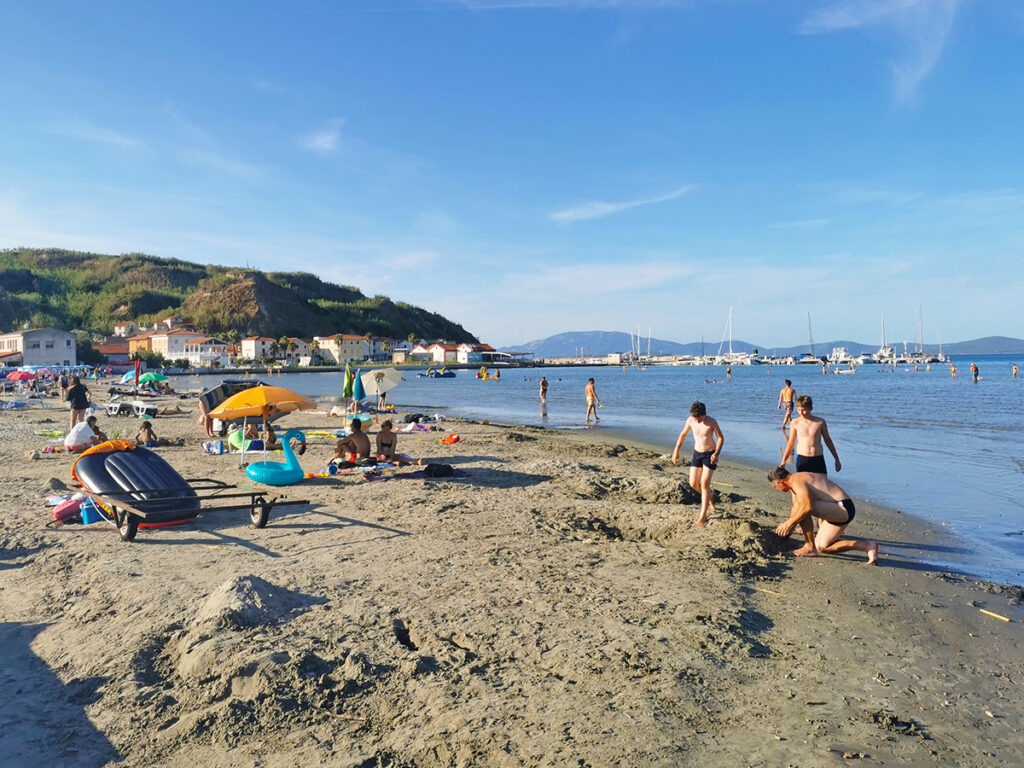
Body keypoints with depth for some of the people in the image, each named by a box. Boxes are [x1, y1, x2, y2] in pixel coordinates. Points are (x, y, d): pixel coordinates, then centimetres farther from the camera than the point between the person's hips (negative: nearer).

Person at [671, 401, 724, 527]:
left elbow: (721, 437, -9)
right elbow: (683, 434, 9)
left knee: (705, 483, -10)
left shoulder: (711, 422, -17)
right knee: (693, 483, 2)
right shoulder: (690, 420, -6)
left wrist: (716, 453, -21)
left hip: (710, 454, -5)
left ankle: (703, 516, -4)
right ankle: (709, 499, 32)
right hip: (697, 454, 5)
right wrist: (676, 451, 7)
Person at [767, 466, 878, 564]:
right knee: (821, 547, 11)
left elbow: (808, 506, -32)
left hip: (843, 509, -11)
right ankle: (867, 546, 13)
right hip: (843, 511, 11)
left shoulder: (796, 481, -17)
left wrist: (789, 523, -23)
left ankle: (810, 547, -13)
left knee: (802, 508, -23)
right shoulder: (796, 480, 16)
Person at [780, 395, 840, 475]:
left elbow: (828, 440, 13)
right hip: (802, 459, 0)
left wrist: (837, 459, 16)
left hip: (818, 459, 0)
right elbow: (791, 443, 10)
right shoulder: (795, 423, 1)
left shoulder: (820, 422, 2)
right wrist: (783, 461, 8)